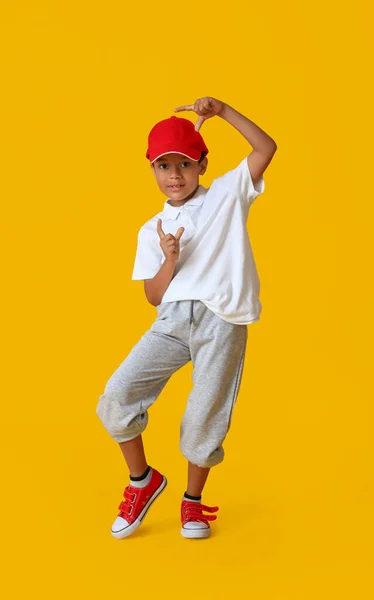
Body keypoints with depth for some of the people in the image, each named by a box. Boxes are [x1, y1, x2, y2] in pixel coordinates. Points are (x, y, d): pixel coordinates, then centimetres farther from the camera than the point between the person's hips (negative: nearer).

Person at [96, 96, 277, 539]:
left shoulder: (227, 194, 11)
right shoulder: (151, 231, 15)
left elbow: (266, 148, 2)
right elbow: (153, 297, 11)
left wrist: (223, 111, -2)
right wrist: (169, 261, -7)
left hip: (222, 321, -3)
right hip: (172, 320, 3)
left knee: (204, 418, 0)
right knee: (117, 395, -9)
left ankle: (193, 502, 27)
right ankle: (142, 480, 16)